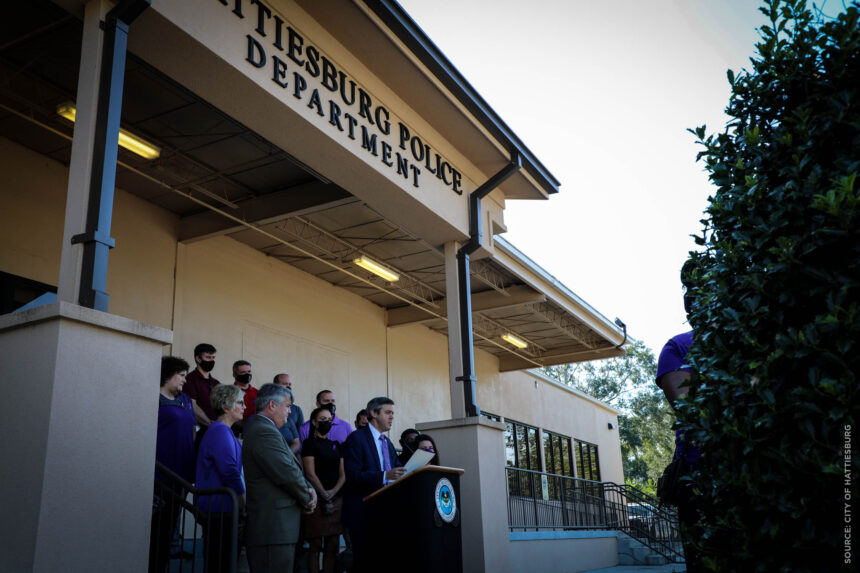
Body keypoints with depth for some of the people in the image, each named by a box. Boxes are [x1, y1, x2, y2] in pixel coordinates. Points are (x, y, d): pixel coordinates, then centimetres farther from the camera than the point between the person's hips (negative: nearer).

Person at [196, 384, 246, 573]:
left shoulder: (220, 430, 17)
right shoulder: (221, 432, -16)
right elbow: (231, 473, -21)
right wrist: (243, 503, -11)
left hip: (217, 508, 10)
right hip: (220, 509, -10)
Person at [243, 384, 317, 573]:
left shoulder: (261, 429, 19)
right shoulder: (266, 432, -17)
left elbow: (291, 468, 20)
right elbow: (288, 474, -22)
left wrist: (308, 488, 2)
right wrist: (307, 499, -5)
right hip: (274, 529, -11)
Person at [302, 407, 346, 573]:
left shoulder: (336, 445, 17)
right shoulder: (310, 443, 0)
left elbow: (343, 474, 11)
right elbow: (310, 474, -7)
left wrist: (333, 492, -6)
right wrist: (324, 495, -10)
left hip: (336, 499, 5)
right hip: (317, 499, -5)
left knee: (333, 546, 4)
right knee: (316, 546, -3)